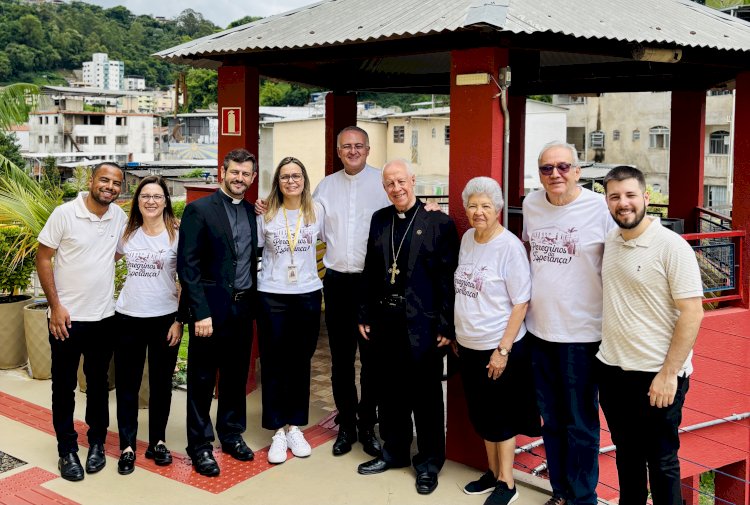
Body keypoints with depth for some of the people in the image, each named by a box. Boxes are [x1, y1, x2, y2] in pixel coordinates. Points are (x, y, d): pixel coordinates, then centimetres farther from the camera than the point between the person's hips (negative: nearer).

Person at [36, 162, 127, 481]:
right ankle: (67, 451, 19)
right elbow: (43, 258, -7)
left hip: (104, 317, 3)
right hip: (67, 316, -3)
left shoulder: (119, 217, 2)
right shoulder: (65, 214, -10)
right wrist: (55, 306, -11)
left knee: (98, 383, 14)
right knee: (64, 385, 7)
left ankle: (97, 442, 29)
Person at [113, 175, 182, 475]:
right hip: (127, 318, 3)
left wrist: (180, 320, -8)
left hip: (165, 318, -2)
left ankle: (157, 442, 24)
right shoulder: (127, 232, 4)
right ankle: (127, 446, 16)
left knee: (161, 383, 10)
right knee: (126, 384, 6)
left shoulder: (177, 233, -5)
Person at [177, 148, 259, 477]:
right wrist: (201, 312, -18)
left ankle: (231, 434, 31)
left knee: (236, 376, 15)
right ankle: (200, 446, 18)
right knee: (202, 380, 6)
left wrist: (254, 302, 3)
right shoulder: (199, 210, -8)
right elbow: (187, 265, -12)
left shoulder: (253, 213, 9)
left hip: (243, 308, 5)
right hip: (211, 308, -5)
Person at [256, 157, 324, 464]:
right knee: (273, 364, 4)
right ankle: (278, 431, 14)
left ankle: (294, 427, 22)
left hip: (308, 295, 2)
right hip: (272, 297, -1)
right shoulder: (265, 214, -2)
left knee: (300, 363, 10)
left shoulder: (317, 211, 2)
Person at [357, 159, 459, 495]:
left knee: (426, 394, 7)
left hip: (423, 324, -4)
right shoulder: (379, 219, 8)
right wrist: (365, 315, 9)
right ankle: (394, 451, 31)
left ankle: (429, 462, 21)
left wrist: (446, 325, -11)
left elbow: (448, 278, -8)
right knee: (391, 390, 14)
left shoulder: (439, 223, -7)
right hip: (386, 321, 5)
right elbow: (370, 272, 11)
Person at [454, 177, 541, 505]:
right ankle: (493, 472, 34)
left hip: (499, 348, -6)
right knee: (481, 415, 17)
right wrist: (457, 335, 14)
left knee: (500, 417, 7)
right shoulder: (467, 238, 4)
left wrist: (503, 350, -18)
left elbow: (521, 303, -16)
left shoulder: (510, 247, -16)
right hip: (468, 345, 6)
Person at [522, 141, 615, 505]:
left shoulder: (600, 208, -12)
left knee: (581, 423, 6)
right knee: (551, 418, 17)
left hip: (581, 333, -5)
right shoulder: (531, 204, 4)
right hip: (539, 328, 5)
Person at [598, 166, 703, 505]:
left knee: (661, 461, 9)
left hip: (656, 376, -6)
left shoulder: (671, 246, -14)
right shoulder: (609, 242, 5)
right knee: (626, 453, 20)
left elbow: (692, 313, -16)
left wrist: (669, 374, -18)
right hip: (611, 370, 6)